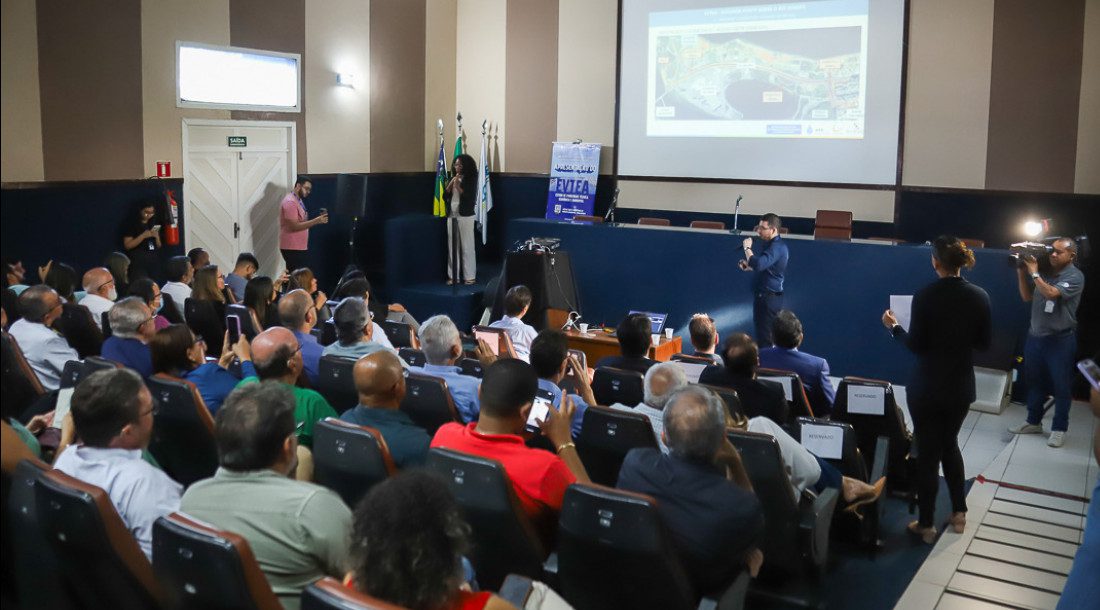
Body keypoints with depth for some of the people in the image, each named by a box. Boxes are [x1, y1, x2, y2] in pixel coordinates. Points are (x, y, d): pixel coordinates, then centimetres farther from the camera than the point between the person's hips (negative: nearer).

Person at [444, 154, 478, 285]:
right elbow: (445, 196, 8)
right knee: (452, 246, 6)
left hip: (465, 216, -5)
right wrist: (450, 184, -6)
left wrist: (458, 187, -15)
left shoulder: (471, 180, -3)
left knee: (467, 246, -4)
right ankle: (453, 275, 11)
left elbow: (470, 197, -11)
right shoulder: (452, 179, 13)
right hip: (451, 215, 5)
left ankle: (469, 276, 0)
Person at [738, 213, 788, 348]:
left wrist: (747, 248, -20)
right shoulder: (769, 244, 14)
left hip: (769, 297, -11)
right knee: (761, 331, 16)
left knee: (765, 337, -8)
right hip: (763, 295, 11)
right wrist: (748, 266, 13)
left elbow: (758, 264, -33)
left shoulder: (777, 247, -19)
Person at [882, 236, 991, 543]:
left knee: (927, 452, 6)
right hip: (961, 386, 4)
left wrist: (894, 326, 2)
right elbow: (985, 342, 2)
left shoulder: (924, 296, -17)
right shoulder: (979, 296, -5)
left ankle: (926, 525, 14)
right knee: (949, 443, 24)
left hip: (927, 387, -4)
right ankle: (959, 512, 30)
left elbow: (915, 345, -14)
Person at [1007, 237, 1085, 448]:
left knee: (1061, 385, 3)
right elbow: (1027, 297, 11)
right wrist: (1022, 273, 0)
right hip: (1035, 336, 6)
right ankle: (1033, 422, 27)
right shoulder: (1045, 272, 6)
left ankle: (1059, 429, 12)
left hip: (1060, 339, -6)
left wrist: (1033, 273, -16)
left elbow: (1051, 293, -25)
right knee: (1035, 381, 14)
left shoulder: (1075, 276, -11)